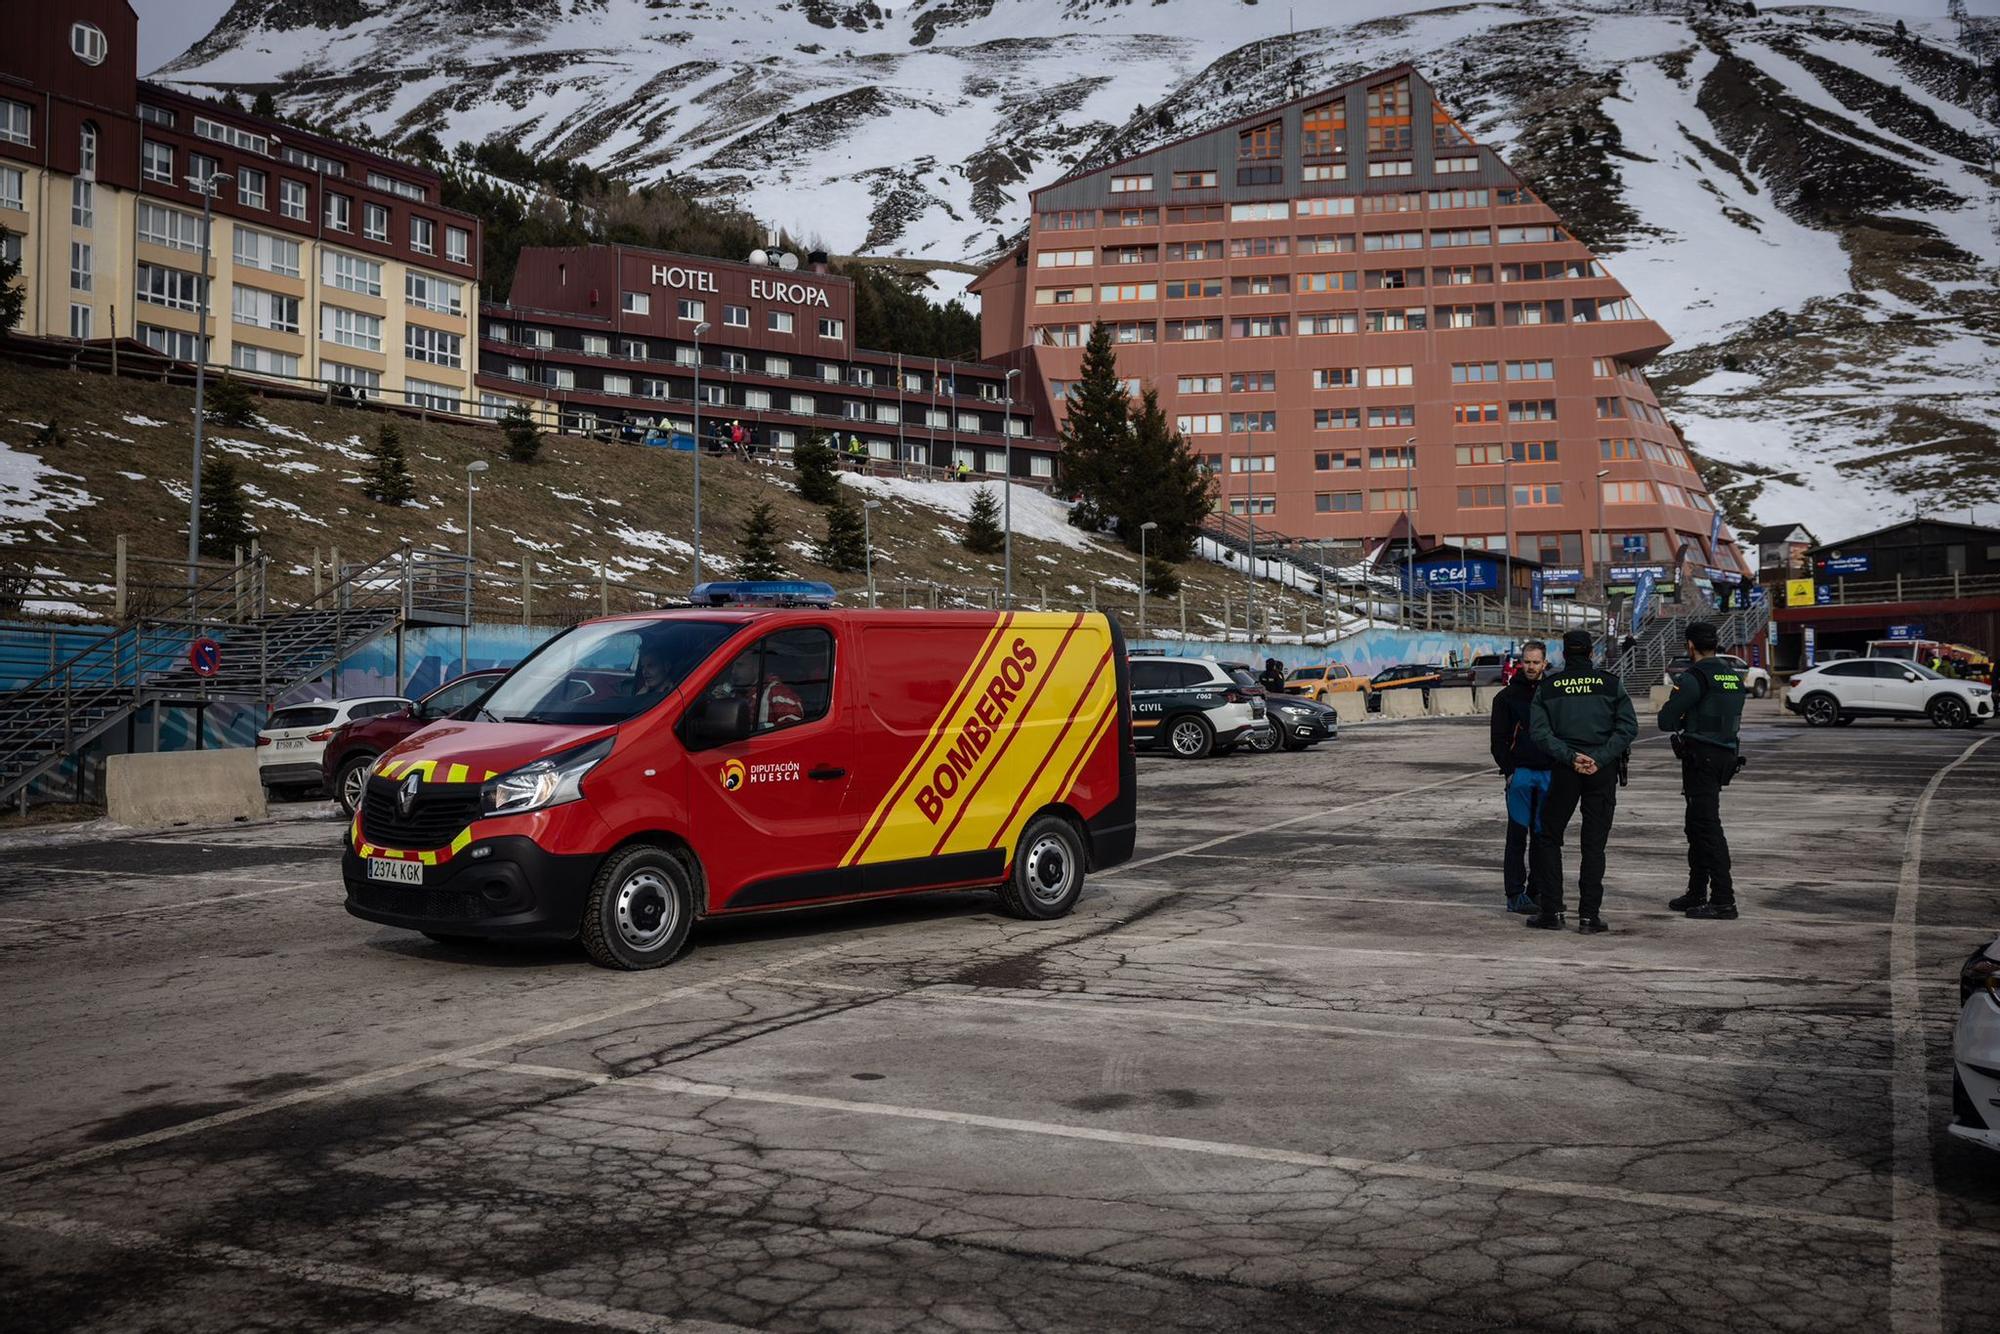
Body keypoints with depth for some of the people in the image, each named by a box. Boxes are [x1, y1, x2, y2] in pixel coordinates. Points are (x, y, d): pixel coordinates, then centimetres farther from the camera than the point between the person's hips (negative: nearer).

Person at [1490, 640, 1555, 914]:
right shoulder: (1507, 696, 3)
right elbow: (1499, 738, 2)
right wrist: (1509, 770, -9)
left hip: (1549, 774, 3)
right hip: (1520, 773, -3)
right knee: (1517, 835, -4)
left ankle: (1538, 891, 15)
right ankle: (1515, 894, -3)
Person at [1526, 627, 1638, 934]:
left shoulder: (1547, 687, 2)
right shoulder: (1611, 683, 1)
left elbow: (1539, 731, -9)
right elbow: (1629, 727, -8)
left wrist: (1570, 757, -12)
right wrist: (1599, 758, -12)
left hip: (1564, 770, 0)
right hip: (1603, 771, 0)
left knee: (1549, 837, 12)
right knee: (1594, 842, 5)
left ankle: (1551, 911, 6)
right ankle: (1589, 915, 1)